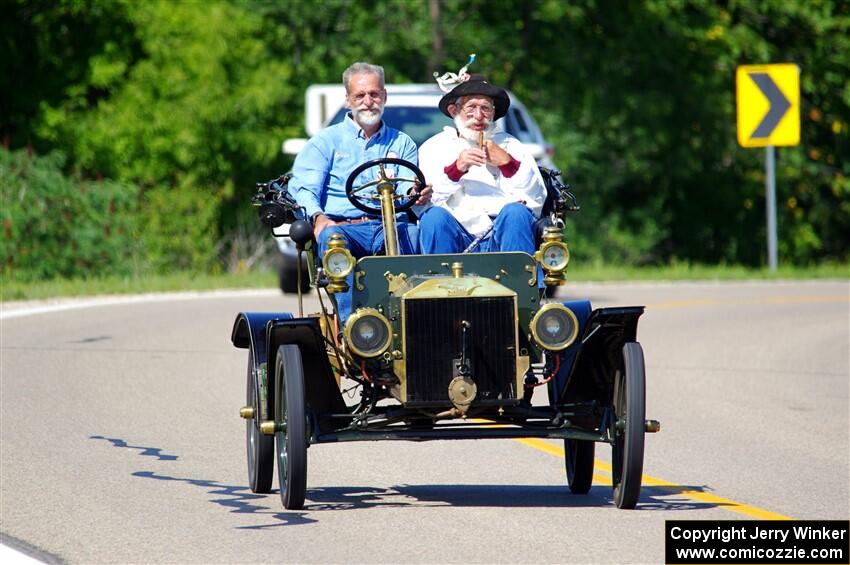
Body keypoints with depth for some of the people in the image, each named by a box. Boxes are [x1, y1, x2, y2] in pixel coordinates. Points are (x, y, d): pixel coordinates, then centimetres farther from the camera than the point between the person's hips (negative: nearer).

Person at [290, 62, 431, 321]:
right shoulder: (325, 141, 18)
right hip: (342, 224, -1)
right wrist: (318, 217, -20)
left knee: (413, 235, -34)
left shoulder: (402, 144, 24)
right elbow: (304, 187, 3)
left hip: (390, 225, 1)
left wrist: (419, 196, -19)